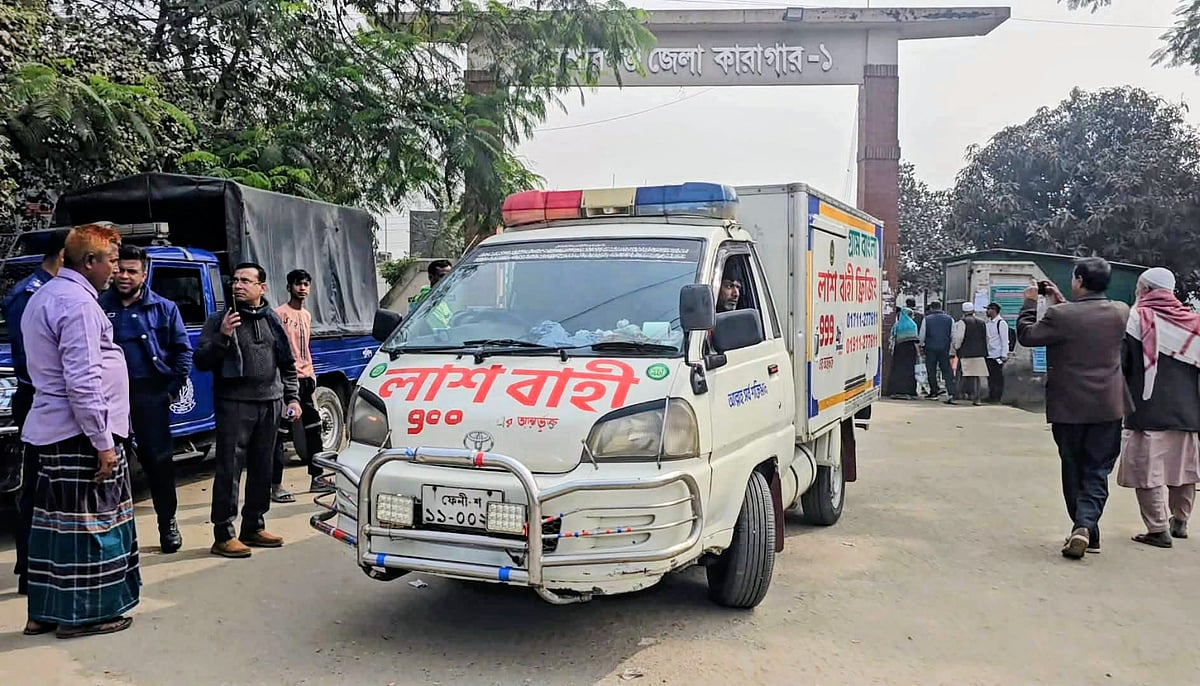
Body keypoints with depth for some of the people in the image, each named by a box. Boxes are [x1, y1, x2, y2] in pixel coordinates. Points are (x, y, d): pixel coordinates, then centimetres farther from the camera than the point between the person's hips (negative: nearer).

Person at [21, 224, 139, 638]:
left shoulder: (45, 296, 16)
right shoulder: (77, 302, -17)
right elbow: (83, 382, -23)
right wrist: (103, 444, -20)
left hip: (51, 430, 10)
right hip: (81, 432, -10)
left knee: (54, 519, 14)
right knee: (90, 522, -1)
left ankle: (45, 612, 23)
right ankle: (84, 613, 8)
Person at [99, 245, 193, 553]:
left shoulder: (164, 308, 3)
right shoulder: (101, 306, 3)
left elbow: (183, 350, 4)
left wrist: (173, 389, -2)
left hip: (150, 394, -1)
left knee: (158, 459, 4)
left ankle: (168, 522, 16)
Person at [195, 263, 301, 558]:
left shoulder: (272, 321, 13)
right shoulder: (219, 320, 1)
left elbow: (287, 364, 18)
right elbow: (201, 362, -5)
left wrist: (292, 397, 9)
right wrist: (222, 336, -19)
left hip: (269, 404, 5)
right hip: (234, 404, -5)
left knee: (262, 469, 11)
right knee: (229, 470, -6)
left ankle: (254, 527, 23)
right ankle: (223, 535, -1)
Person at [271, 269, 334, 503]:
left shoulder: (306, 315, 16)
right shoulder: (280, 314, -8)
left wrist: (311, 374, 17)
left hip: (305, 379, 9)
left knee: (313, 429, 13)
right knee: (280, 433, -5)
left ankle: (316, 479, 23)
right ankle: (275, 486, -1)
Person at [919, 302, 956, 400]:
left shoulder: (926, 319, -2)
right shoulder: (949, 319, 3)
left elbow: (921, 336, 1)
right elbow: (953, 336, 6)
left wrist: (921, 345, 18)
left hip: (930, 348, -1)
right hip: (945, 349, 1)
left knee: (931, 371, 9)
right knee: (947, 371, 2)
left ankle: (934, 391, 14)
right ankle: (951, 392, -9)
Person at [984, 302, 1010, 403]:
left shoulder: (1001, 323, -10)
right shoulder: (988, 322, 13)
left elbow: (1004, 340, -13)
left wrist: (1004, 355, -16)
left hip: (997, 355, -8)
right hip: (989, 355, 8)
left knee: (997, 377, -1)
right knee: (990, 376, 12)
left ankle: (997, 397, 4)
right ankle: (991, 396, 19)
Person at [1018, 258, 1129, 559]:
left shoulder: (1061, 316, -17)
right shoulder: (1121, 312, -2)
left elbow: (1027, 335, -4)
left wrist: (1030, 302, 7)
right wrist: (1061, 302, 18)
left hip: (1069, 407, -2)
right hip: (1108, 408, 3)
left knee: (1073, 472, 13)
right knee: (1097, 472, 6)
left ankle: (1083, 529, 20)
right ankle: (1085, 526, -11)